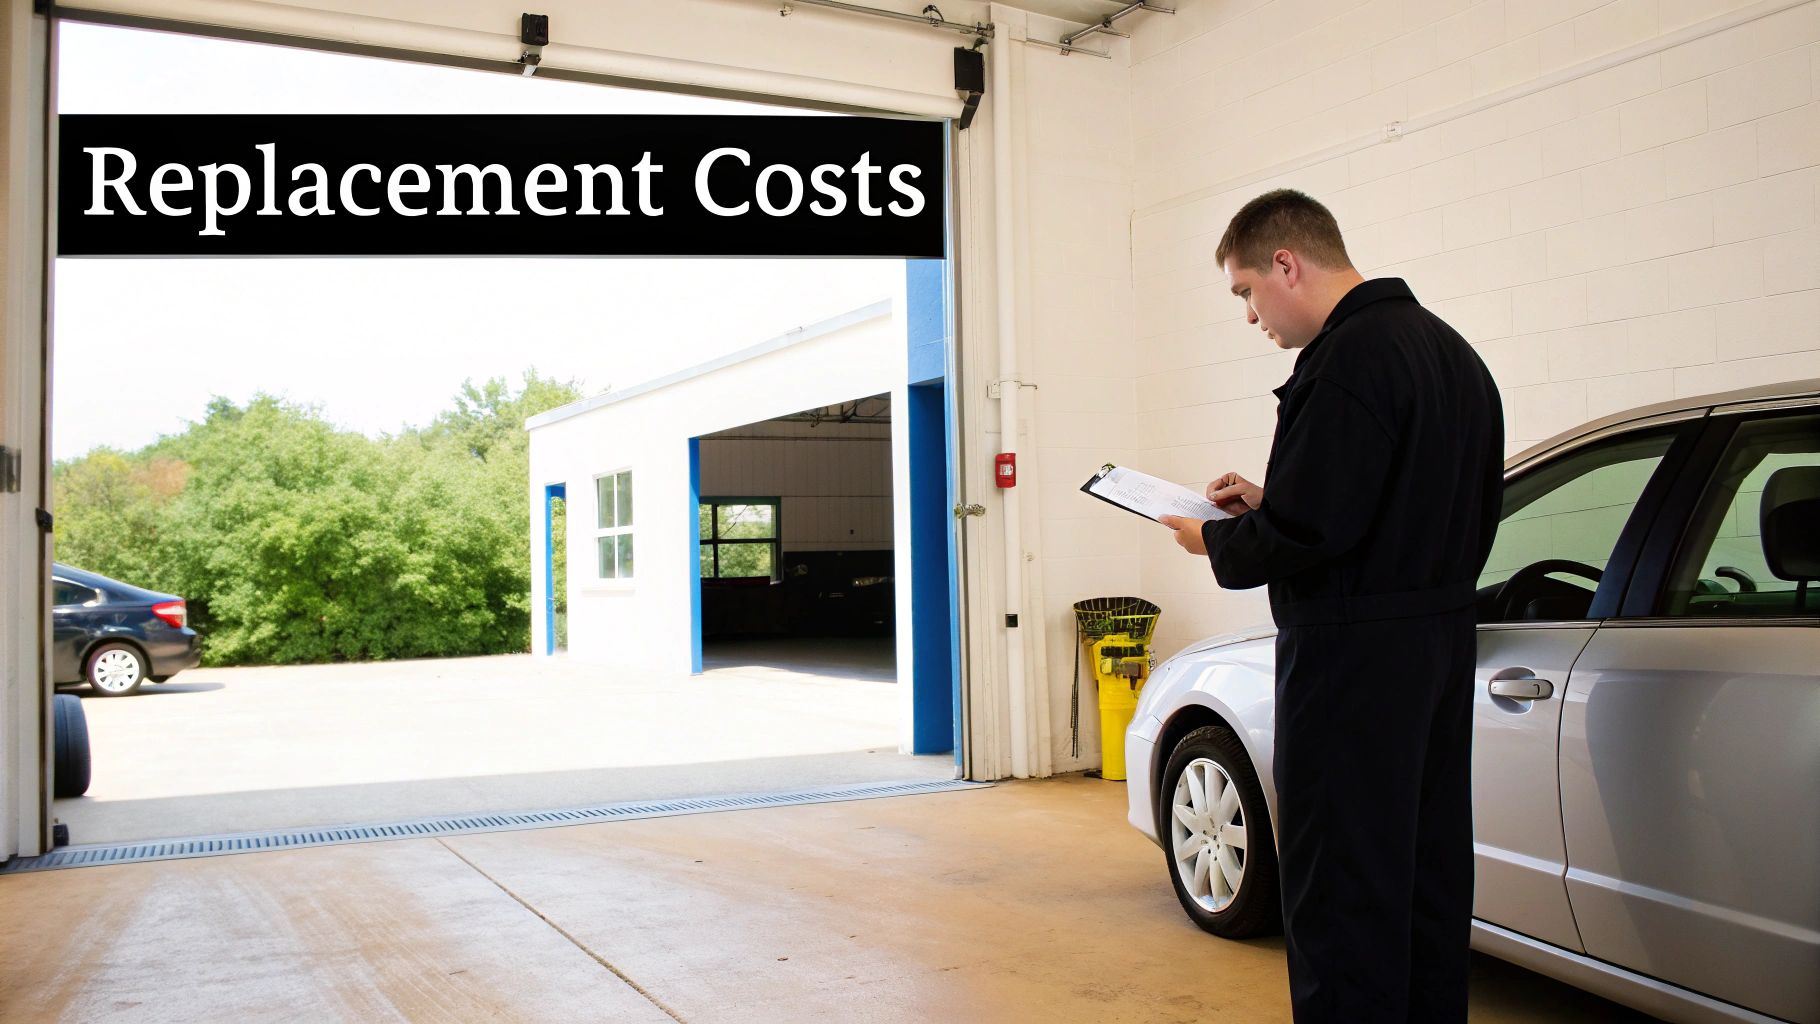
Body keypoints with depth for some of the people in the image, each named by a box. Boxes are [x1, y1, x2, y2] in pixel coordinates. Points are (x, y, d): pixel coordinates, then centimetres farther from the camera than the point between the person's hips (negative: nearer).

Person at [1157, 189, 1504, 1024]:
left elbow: (1304, 534, -22)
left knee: (1341, 892, -2)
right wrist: (1266, 504, 13)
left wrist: (1214, 541, -4)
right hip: (1441, 641, 10)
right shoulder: (1450, 351, 15)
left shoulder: (1349, 358, -17)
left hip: (1354, 657, -10)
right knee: (1426, 875, 17)